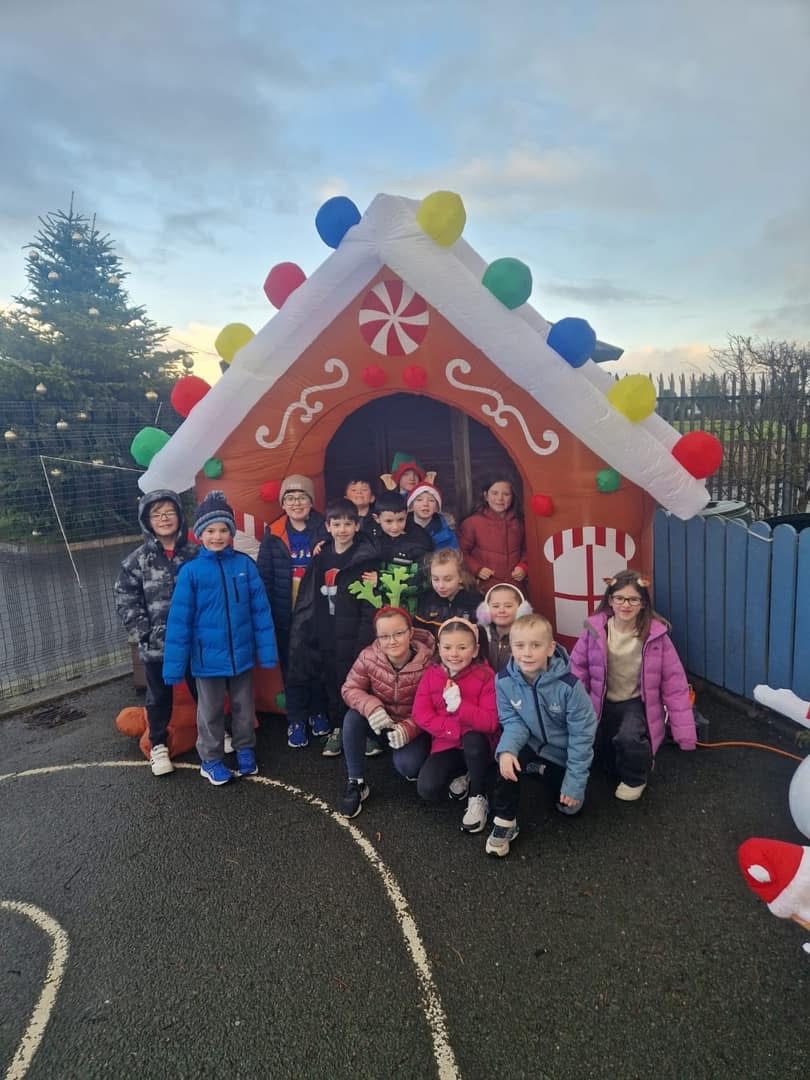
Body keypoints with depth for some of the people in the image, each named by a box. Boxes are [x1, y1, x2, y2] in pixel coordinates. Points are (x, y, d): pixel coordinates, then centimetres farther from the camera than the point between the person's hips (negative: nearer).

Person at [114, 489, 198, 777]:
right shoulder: (138, 559, -5)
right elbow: (124, 599, -4)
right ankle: (158, 745, 33)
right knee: (159, 697, 15)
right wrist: (145, 631, -10)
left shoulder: (195, 554, -3)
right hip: (155, 644, 0)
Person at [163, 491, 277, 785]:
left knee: (244, 707, 20)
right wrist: (174, 664, -8)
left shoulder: (245, 564, -8)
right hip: (208, 657, -1)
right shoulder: (191, 571, -11)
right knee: (211, 712, 16)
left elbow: (260, 610, -4)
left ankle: (245, 750, 41)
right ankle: (210, 759, 35)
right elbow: (179, 620, -9)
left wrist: (267, 650, -5)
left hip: (242, 653, 2)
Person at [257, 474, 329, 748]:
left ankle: (318, 712, 31)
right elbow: (264, 575, 0)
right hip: (286, 615, 1)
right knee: (292, 668, 9)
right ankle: (296, 720, 22)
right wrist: (265, 612, -3)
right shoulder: (273, 534, 0)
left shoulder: (324, 530, -2)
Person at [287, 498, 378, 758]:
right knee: (331, 684, 13)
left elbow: (370, 604, -11)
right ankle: (337, 729, 28)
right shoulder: (321, 557, 9)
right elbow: (307, 598, 11)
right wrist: (303, 634, 7)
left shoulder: (365, 558, -7)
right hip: (324, 634, 5)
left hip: (352, 635, -5)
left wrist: (365, 640, -15)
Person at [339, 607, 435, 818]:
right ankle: (355, 783, -11)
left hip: (415, 726, -3)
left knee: (406, 765, -29)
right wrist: (371, 707, -33)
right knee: (353, 718, -27)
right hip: (381, 722, 3)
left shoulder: (428, 664, -24)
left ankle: (415, 759, 12)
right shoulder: (368, 657, -17)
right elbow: (350, 689, -12)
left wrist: (409, 728, -36)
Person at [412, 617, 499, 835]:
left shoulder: (485, 676, -13)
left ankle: (478, 799, -11)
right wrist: (457, 729, -21)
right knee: (427, 789, -22)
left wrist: (459, 705, -33)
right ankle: (461, 774, 12)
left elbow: (490, 722, -20)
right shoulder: (431, 675, -3)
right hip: (445, 745, 2)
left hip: (477, 745, -2)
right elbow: (422, 716, -10)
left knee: (473, 738, -37)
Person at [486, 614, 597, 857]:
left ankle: (546, 772, 33)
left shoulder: (568, 685, -31)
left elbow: (582, 734, -21)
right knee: (508, 758, -31)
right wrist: (506, 749, -34)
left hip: (564, 752, 0)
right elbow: (512, 722, -11)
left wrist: (575, 782, -18)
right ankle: (504, 822, -11)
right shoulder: (504, 681, -22)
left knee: (570, 806, 3)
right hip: (533, 745, 1)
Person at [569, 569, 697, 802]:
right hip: (603, 702, 3)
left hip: (638, 702, -3)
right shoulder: (595, 629, -13)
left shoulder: (656, 634, -15)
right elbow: (578, 671, -5)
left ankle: (635, 778, 6)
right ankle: (621, 766, 33)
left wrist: (684, 731, -10)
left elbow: (674, 682, -10)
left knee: (629, 737, -30)